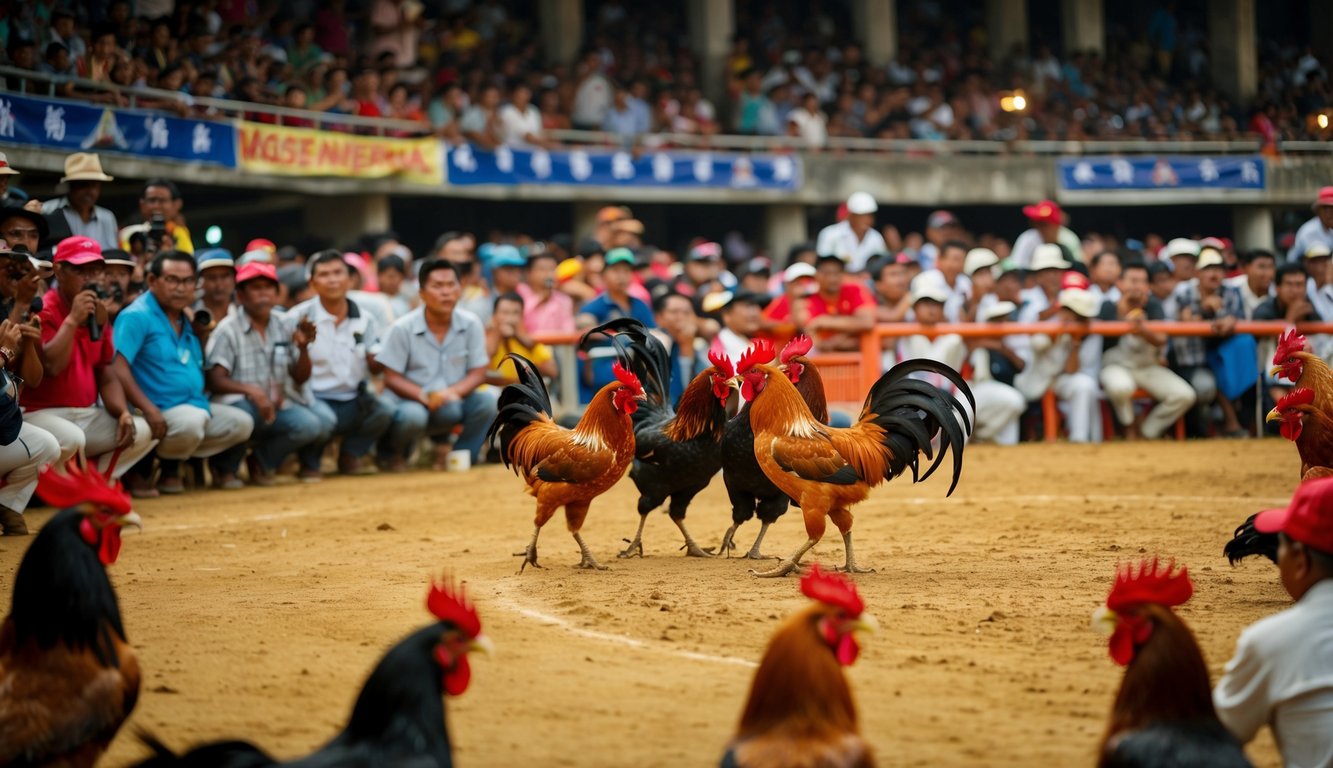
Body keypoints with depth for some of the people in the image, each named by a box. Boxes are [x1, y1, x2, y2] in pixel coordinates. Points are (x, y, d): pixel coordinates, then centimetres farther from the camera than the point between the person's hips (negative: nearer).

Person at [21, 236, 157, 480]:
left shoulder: (100, 315, 12)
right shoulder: (43, 311, -11)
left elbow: (107, 375, 14)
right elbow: (50, 366, -26)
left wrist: (123, 413, -2)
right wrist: (72, 320, -22)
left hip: (88, 415, 8)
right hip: (41, 413, -8)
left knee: (143, 431, -7)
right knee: (71, 438, -37)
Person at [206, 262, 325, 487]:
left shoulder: (287, 325, 9)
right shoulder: (228, 329, -6)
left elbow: (300, 378, 9)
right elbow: (215, 381, -15)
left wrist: (303, 348, -11)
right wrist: (251, 390, -33)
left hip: (280, 406, 4)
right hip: (239, 404, -4)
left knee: (312, 425, -25)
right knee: (245, 411, -39)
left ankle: (263, 463, 3)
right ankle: (225, 468, -6)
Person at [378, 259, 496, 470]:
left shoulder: (471, 324, -4)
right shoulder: (402, 329, -10)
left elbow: (478, 373, -3)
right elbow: (391, 378, -9)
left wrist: (453, 392, -23)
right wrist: (425, 396, -26)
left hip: (456, 400, 3)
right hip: (413, 401, -3)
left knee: (489, 397, -25)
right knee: (412, 415, -37)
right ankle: (393, 453, 0)